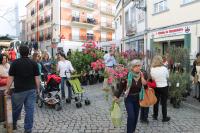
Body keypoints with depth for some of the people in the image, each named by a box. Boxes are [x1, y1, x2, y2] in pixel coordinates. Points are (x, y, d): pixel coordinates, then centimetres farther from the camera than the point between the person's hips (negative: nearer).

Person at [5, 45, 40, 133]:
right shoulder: (34, 63, 0)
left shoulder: (15, 63, -4)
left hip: (19, 90, -1)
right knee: (30, 110, 5)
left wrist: (7, 89, 7)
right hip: (31, 90, 1)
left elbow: (11, 78, -3)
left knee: (16, 109, 18)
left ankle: (13, 124, 40)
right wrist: (37, 88, 10)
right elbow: (37, 78, -1)